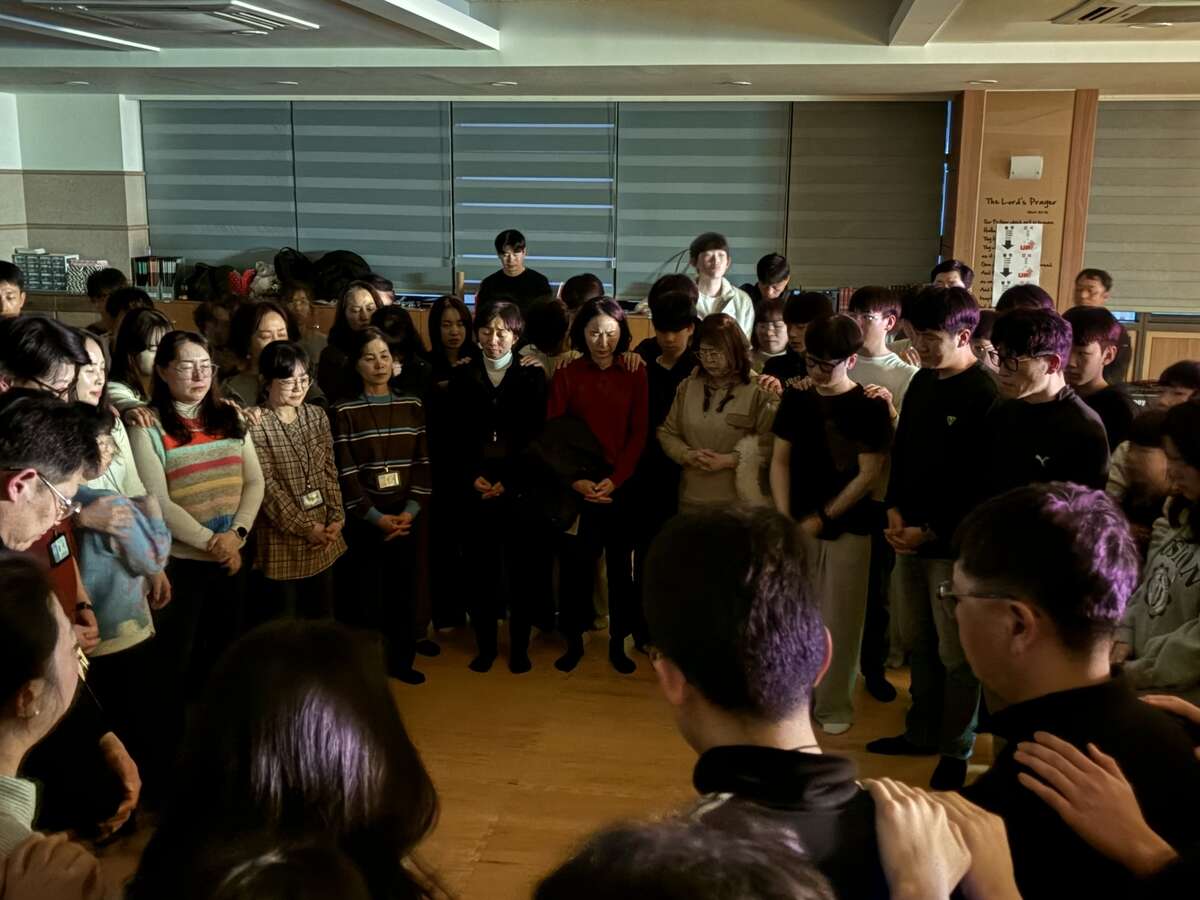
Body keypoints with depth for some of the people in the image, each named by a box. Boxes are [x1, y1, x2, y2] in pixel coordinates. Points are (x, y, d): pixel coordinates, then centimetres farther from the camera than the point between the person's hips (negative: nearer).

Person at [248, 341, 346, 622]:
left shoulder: (317, 415, 7)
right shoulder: (256, 424, -13)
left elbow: (329, 471, 6)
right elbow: (266, 486, -15)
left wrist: (336, 518, -5)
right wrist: (305, 528, -14)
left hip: (323, 539, 6)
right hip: (282, 541, -5)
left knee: (323, 618, 14)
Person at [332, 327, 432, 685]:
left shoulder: (412, 406, 6)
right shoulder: (345, 411, -4)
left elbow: (422, 462, 3)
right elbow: (345, 472, -8)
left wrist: (410, 510, -8)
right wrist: (376, 516, -12)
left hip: (404, 517, 3)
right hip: (363, 520, -3)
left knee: (403, 590, 8)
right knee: (364, 593, 1)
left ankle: (401, 660, 23)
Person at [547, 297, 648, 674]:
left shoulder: (635, 373, 0)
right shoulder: (566, 375, 0)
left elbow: (639, 433, -2)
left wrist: (614, 479, -13)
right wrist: (575, 479, -13)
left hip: (621, 485, 0)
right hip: (579, 486, 0)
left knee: (620, 564, 8)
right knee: (575, 564, 5)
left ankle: (619, 642, 20)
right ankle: (574, 640, 19)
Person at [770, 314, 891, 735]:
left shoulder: (870, 407, -8)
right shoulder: (795, 400, 4)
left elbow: (869, 474, -10)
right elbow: (780, 461, 6)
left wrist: (822, 518, -10)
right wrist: (784, 518, -4)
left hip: (847, 528, -3)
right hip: (798, 525, 3)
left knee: (840, 620, 4)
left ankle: (835, 705, 18)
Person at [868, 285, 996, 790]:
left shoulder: (985, 396, -14)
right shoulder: (922, 382, 9)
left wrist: (931, 533, -14)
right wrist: (895, 511, 3)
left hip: (954, 543, -7)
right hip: (911, 535, 7)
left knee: (956, 654, 3)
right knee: (917, 642, 17)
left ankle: (956, 752, 18)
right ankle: (922, 733, 33)